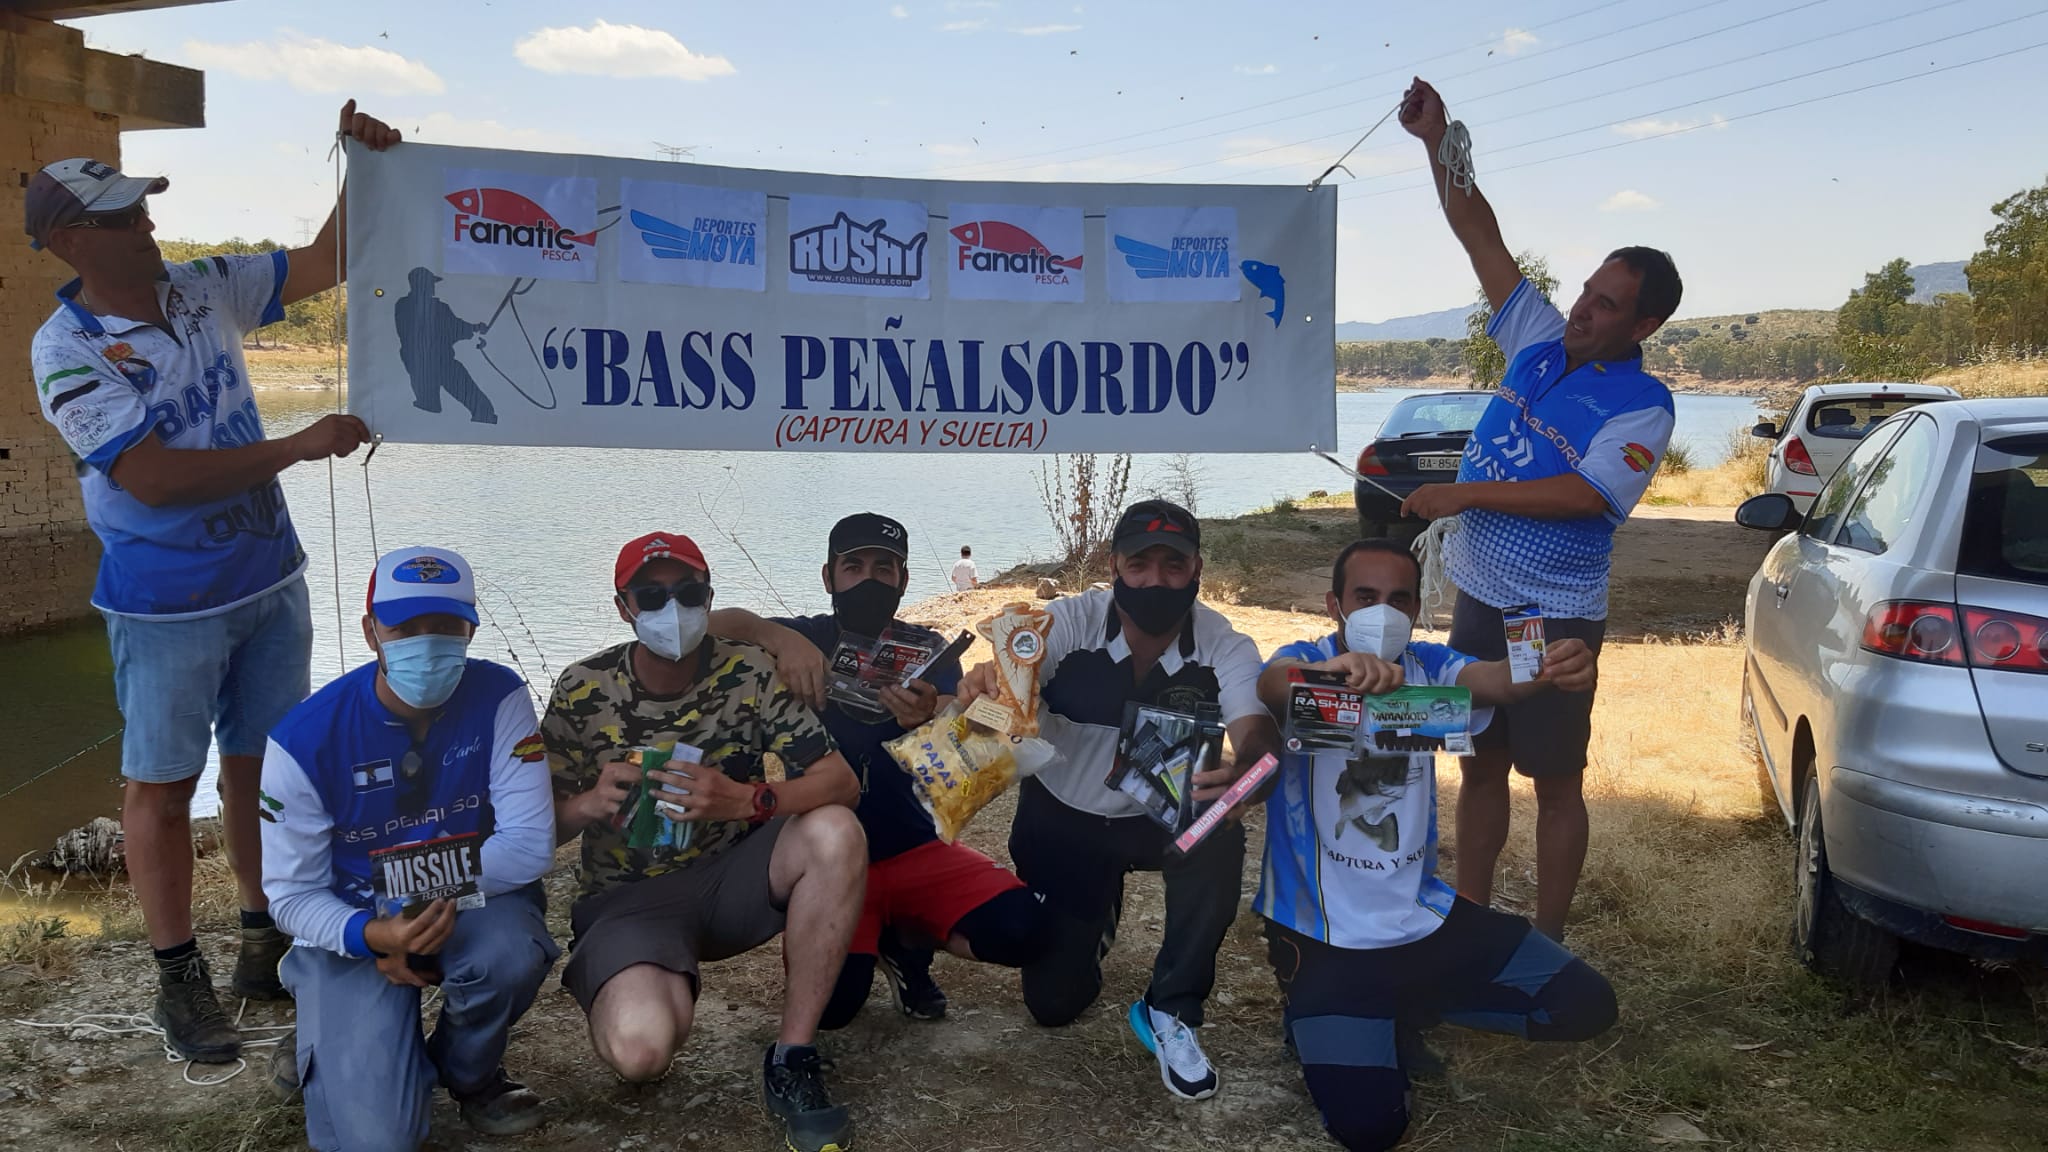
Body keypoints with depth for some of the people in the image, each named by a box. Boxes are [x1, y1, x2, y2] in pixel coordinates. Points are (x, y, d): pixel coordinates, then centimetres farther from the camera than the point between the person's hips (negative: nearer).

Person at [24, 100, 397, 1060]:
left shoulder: (204, 290, 2)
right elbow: (154, 477, -24)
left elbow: (322, 265, 11)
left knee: (263, 765, 14)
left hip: (269, 579, 6)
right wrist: (301, 446, -26)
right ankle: (180, 980, 19)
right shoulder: (66, 350, -15)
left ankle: (266, 947, 29)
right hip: (167, 605, -5)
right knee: (163, 786, 6)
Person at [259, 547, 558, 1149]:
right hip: (351, 928, -1)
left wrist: (413, 880, -24)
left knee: (509, 953, -36)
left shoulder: (498, 698, -14)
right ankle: (333, 1049, 21)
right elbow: (290, 895, -9)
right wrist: (375, 934, -28)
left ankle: (469, 1073, 1)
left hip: (472, 903, 1)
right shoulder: (305, 741, -16)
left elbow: (530, 847, -17)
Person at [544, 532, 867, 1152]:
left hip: (731, 879, 2)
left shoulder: (747, 671, -7)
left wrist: (748, 799, -32)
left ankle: (793, 1061, -16)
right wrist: (587, 805, -27)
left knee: (835, 833, -29)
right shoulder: (583, 693, -8)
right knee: (640, 1049, -31)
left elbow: (841, 781, -14)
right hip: (630, 897, -2)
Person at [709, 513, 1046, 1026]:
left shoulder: (927, 651, 2)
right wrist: (778, 636, -39)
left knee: (1021, 929, -23)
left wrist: (925, 722, -37)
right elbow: (715, 624, -19)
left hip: (918, 849, 2)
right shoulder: (808, 640, -1)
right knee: (833, 1002, -27)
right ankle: (876, 936, 10)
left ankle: (906, 937, 8)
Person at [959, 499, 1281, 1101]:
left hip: (1161, 817, 0)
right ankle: (1097, 915, 38)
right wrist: (983, 683, -60)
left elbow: (1255, 732, -33)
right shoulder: (1070, 621, -21)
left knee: (1220, 844, -35)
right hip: (1061, 820, 0)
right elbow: (1009, 682, -34)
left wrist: (1244, 771, -58)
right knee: (1053, 1000, 1)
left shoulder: (1223, 648, -19)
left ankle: (1170, 1011, -12)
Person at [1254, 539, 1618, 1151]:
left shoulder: (1426, 665, 0)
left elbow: (1492, 679, -21)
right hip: (1324, 935, -5)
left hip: (1425, 915, 5)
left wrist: (1555, 668, -45)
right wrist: (1335, 669, -60)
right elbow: (1273, 684, -36)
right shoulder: (1306, 660, -12)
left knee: (1586, 1004, 3)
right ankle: (1326, 1020, 12)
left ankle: (1407, 1009, 17)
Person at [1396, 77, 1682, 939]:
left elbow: (1585, 495, -25)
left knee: (1556, 783, 5)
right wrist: (1437, 141, -5)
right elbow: (1480, 235, 3)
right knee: (1480, 765, 15)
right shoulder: (1539, 341, 5)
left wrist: (1462, 495, -22)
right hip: (1478, 600, 6)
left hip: (1553, 617, -6)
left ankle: (1546, 943, 18)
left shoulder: (1642, 406, -11)